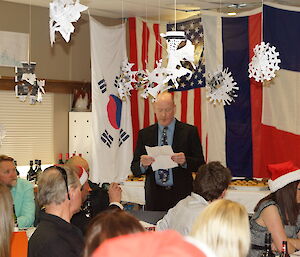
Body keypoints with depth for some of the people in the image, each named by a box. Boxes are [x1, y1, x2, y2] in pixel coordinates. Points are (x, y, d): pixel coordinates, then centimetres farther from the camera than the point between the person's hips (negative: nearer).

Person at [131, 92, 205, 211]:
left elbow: (200, 164, 0)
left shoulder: (189, 131, 4)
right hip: (154, 196, 2)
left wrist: (185, 161, -19)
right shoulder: (144, 134, 9)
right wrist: (143, 164, -15)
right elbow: (135, 170, 7)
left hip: (181, 195, -1)